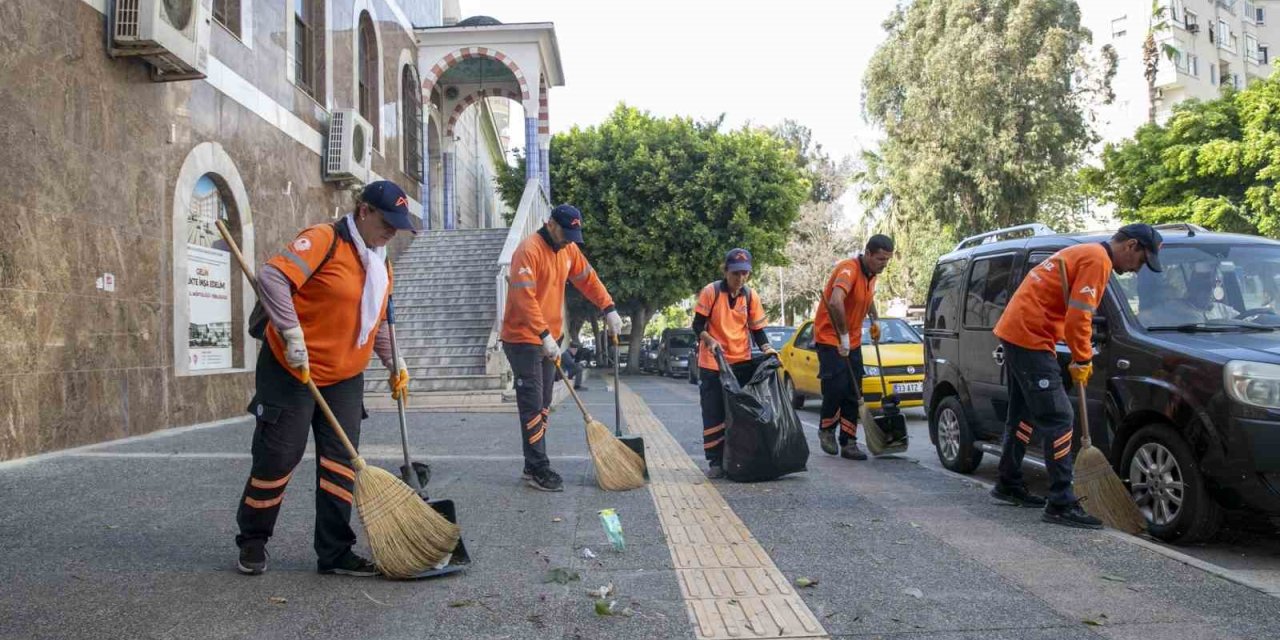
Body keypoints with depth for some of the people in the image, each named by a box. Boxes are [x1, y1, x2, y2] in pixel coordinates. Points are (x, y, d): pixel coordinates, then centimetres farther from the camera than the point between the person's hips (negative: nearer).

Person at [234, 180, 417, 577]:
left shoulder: (380, 263, 11)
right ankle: (252, 541, 22)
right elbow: (272, 277, -26)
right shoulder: (324, 240, -14)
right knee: (277, 457, 1)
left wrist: (394, 362, 13)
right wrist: (292, 333, -31)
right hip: (290, 370, -7)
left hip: (345, 378, 7)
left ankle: (335, 552, 11)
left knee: (340, 462, 3)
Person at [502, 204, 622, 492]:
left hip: (549, 339, 9)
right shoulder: (529, 250, -19)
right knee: (532, 406, -7)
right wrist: (545, 336, -29)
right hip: (523, 339, -8)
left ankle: (534, 465, 18)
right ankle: (538, 469, -3)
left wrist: (609, 309, 3)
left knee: (543, 406, 11)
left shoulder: (569, 250, 7)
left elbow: (588, 279, 15)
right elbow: (524, 299, -26)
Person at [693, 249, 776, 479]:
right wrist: (709, 341, -24)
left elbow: (757, 330, 7)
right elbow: (698, 325, -6)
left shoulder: (751, 297, 3)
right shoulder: (711, 292, -7)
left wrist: (767, 348, -11)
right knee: (714, 415, -1)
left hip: (742, 363, 3)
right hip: (712, 364, -3)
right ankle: (715, 462, 6)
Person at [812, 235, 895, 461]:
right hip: (830, 338, -8)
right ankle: (826, 430, 12)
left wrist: (874, 320, 18)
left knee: (853, 393, 5)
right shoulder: (849, 269, -22)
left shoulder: (871, 273, 6)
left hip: (852, 341, 8)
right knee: (836, 387, -12)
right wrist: (843, 336, -36)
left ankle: (848, 443, 10)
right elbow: (835, 302, -39)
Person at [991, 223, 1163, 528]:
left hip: (1014, 332, 11)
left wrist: (1081, 357, 14)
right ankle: (1061, 504, -6)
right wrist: (1082, 360, -6)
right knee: (1059, 419, -9)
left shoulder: (1083, 253, 21)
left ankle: (1008, 484, 30)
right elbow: (1078, 317, -18)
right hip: (1030, 337, -11)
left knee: (1024, 413, 20)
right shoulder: (1098, 260, -11)